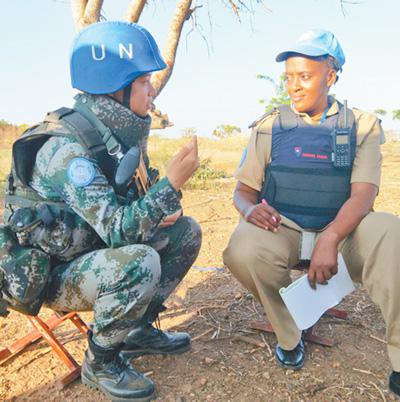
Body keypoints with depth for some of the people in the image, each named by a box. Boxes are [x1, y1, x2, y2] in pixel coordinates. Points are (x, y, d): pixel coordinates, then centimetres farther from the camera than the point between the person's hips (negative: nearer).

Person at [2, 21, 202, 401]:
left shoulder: (121, 130, -2)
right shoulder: (67, 148, -27)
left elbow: (126, 202, 9)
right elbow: (118, 230, -32)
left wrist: (161, 211, -10)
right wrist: (173, 182, -34)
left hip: (96, 252, 8)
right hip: (54, 273, -8)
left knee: (185, 231, 1)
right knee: (139, 262, -34)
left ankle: (137, 329, 12)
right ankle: (101, 361, -7)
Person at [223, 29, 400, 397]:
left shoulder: (362, 127, 5)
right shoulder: (269, 127, 6)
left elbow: (363, 194, -8)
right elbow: (243, 190, 6)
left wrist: (330, 239, -29)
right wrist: (250, 209, -21)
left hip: (341, 230, 0)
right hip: (281, 230, 1)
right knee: (244, 250, -34)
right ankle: (289, 331, -4)